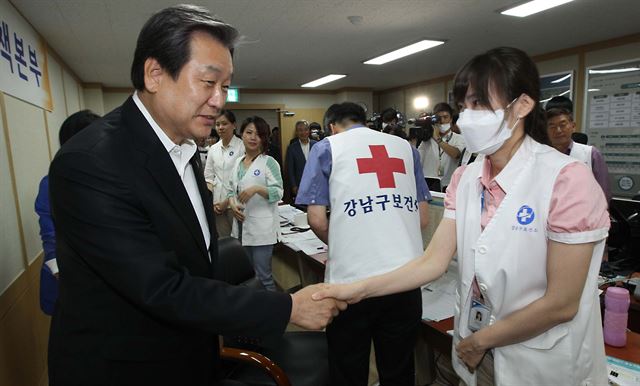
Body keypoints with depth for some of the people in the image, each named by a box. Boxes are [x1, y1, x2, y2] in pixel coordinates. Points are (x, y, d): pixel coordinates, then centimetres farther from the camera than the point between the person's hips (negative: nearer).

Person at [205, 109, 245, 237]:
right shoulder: (213, 149, 9)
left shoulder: (242, 146, -8)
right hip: (217, 203, 5)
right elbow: (208, 177, 13)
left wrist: (227, 201, -10)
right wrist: (212, 202, 1)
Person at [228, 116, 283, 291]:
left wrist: (257, 188, -28)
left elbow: (278, 193, -13)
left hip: (261, 228, -6)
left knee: (263, 277, 0)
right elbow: (231, 189, 18)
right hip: (241, 226, 6)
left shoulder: (269, 162, -7)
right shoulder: (238, 162, 12)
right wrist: (233, 204, -2)